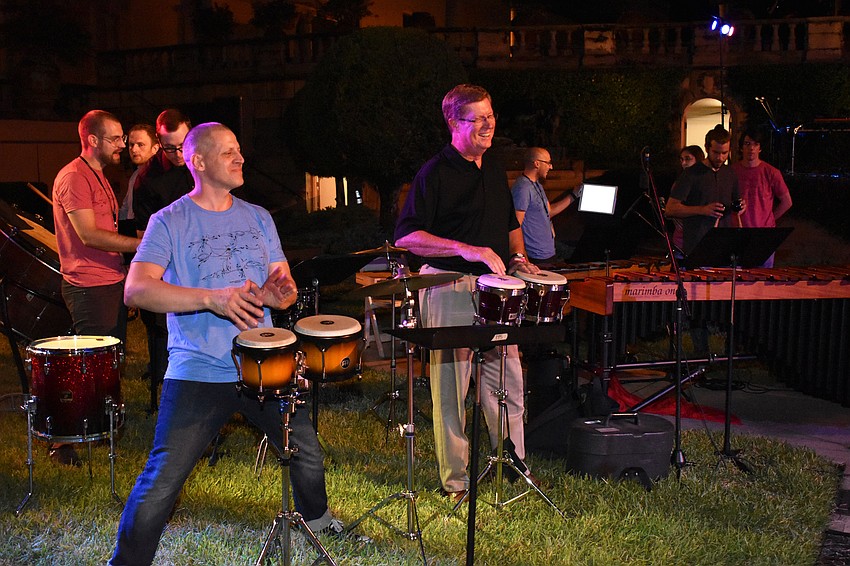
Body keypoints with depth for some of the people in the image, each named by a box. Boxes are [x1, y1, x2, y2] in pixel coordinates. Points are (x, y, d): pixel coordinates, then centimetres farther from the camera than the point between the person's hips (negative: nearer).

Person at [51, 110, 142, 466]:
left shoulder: (99, 177, 18)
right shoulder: (73, 177, -15)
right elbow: (89, 235, -22)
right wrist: (142, 244, -21)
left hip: (112, 281, 10)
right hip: (88, 287, -10)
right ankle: (62, 442, 4)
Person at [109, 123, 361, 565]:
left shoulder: (258, 218, 11)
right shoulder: (169, 222, -5)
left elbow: (284, 286, 12)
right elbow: (136, 289, -18)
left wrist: (279, 292, -14)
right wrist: (211, 299, -28)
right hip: (197, 374, -5)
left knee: (308, 454, 13)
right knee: (160, 485, -11)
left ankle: (315, 517, 43)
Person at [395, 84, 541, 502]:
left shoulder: (494, 170, 14)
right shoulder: (435, 173, -9)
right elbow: (406, 236, -16)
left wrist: (517, 256, 7)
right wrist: (466, 250, -24)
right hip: (449, 289, -7)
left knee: (509, 379, 12)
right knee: (451, 386, 1)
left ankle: (515, 463, 29)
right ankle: (455, 480, 13)